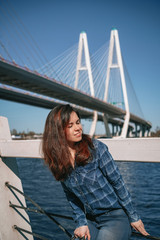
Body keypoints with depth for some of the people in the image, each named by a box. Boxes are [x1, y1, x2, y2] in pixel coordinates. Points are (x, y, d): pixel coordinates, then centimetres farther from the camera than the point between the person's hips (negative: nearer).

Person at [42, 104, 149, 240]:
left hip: (116, 217, -3)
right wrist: (81, 222, -2)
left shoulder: (95, 148, -15)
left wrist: (133, 217, -6)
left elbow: (117, 182, -10)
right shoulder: (57, 162, -3)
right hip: (90, 220, 4)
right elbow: (72, 197, 7)